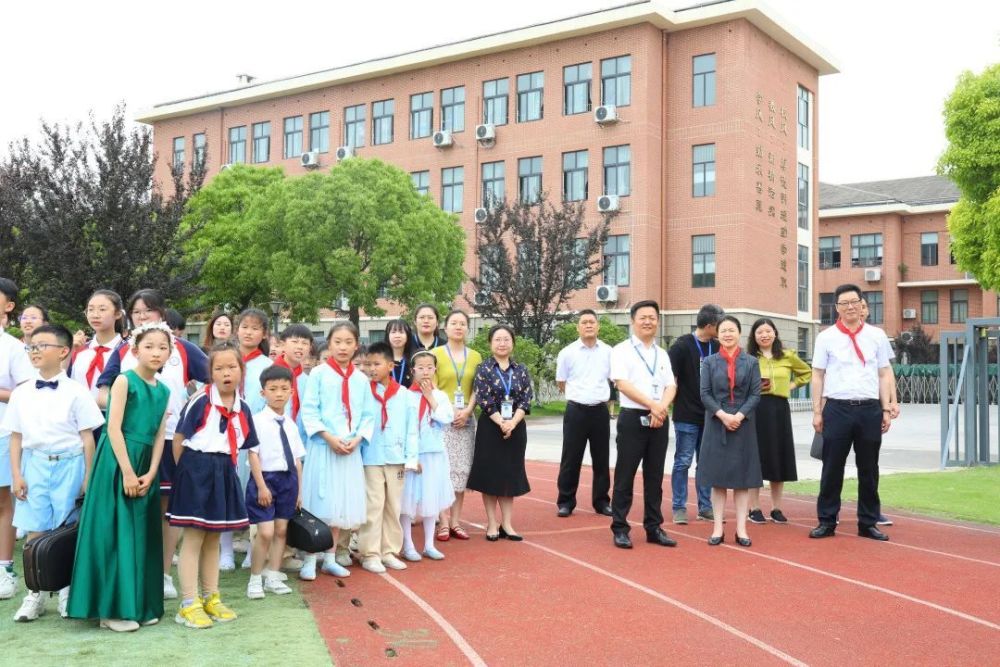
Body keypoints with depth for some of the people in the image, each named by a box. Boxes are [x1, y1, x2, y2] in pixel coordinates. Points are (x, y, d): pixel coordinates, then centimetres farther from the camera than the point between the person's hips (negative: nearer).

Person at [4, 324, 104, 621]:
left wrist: (88, 477, -4)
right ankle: (34, 595, 15)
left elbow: (87, 437, -3)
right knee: (35, 531, 4)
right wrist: (16, 475, 1)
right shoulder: (21, 393, 5)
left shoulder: (75, 393, -5)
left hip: (69, 464, -3)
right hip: (34, 464, 3)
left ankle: (66, 591, 18)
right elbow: (16, 437, 8)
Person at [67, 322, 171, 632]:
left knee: (142, 533, 8)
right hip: (117, 462, -6)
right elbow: (113, 427, -13)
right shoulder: (125, 380, -7)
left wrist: (150, 473, -3)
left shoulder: (163, 391, 11)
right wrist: (127, 472, -15)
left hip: (145, 465, 6)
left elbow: (159, 435, 9)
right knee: (116, 532, -4)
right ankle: (114, 608, 3)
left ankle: (140, 605, 16)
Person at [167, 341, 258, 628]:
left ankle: (211, 598, 26)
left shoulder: (243, 408, 5)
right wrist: (187, 471, -1)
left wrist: (225, 469, 9)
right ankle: (189, 604, 7)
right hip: (197, 470, -6)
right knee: (193, 538, 0)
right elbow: (178, 439, -8)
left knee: (214, 538, 15)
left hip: (224, 474, 6)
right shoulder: (200, 402, -13)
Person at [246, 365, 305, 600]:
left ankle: (273, 577, 21)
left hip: (288, 479, 6)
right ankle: (255, 579, 8)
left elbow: (297, 459, 12)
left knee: (281, 530, 10)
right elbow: (253, 454, -11)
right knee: (265, 533, -8)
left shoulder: (291, 425, 10)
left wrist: (299, 490, 10)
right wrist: (261, 486, -15)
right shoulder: (258, 420, -7)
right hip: (265, 478, -6)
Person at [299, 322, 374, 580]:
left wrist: (356, 439, -8)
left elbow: (368, 415, 8)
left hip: (350, 449, 4)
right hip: (322, 447, -4)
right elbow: (309, 411, -7)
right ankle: (310, 560, 6)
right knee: (318, 502, -3)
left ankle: (331, 558, 19)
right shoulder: (318, 373, -2)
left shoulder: (361, 379, 8)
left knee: (342, 504, 8)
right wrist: (329, 437, -16)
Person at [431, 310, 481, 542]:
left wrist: (467, 411, -8)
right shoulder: (436, 353, 0)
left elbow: (477, 389, 7)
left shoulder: (475, 356, 10)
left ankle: (456, 521, 10)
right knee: (443, 468, -5)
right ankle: (444, 522, -1)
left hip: (466, 419, 3)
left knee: (462, 470, 4)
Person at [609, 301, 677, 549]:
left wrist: (661, 409, -13)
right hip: (633, 418, -5)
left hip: (660, 420, 5)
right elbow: (622, 384, -13)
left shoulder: (662, 354, 15)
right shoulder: (621, 350, -2)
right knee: (625, 476, -1)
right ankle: (620, 529, 5)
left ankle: (654, 528, 17)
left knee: (655, 477, 10)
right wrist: (652, 405, -17)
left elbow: (671, 386, 7)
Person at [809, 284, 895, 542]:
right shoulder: (826, 337, 3)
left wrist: (886, 409, 2)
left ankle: (868, 523, 20)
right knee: (832, 468, 4)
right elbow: (818, 375, 4)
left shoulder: (877, 335, 7)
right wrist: (817, 412, 0)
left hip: (870, 409, 2)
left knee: (868, 469, 10)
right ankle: (827, 521, 14)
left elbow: (884, 374, 8)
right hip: (837, 408, -1)